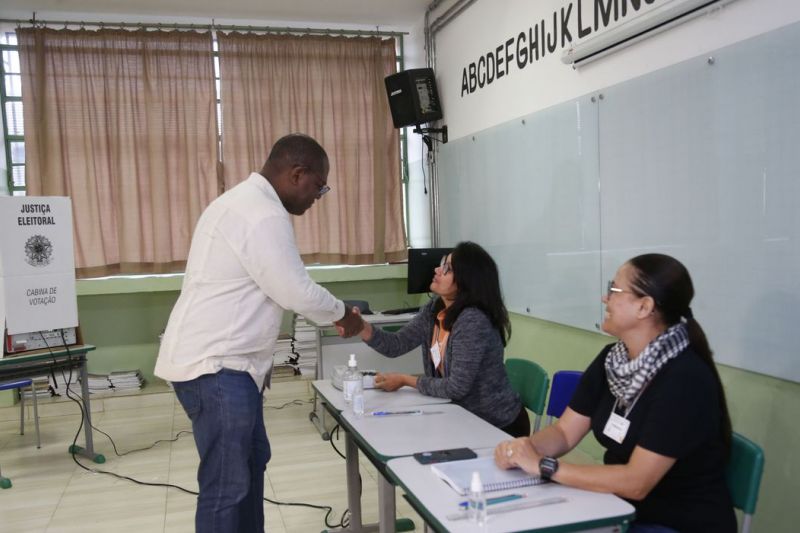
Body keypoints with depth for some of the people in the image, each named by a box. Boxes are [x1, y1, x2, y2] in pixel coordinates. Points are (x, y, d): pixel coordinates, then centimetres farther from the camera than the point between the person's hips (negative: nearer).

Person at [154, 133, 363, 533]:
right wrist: (343, 315, 1)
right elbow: (297, 291, -17)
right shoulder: (264, 215, -19)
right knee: (227, 482, -3)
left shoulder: (245, 201, 16)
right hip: (215, 365, -11)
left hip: (223, 358, 11)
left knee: (252, 461, 20)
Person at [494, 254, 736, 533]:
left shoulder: (685, 379, -24)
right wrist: (522, 448, -18)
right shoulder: (611, 359, 0)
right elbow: (564, 432, 2)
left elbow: (636, 482, -25)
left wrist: (543, 466, -24)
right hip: (625, 509, 6)